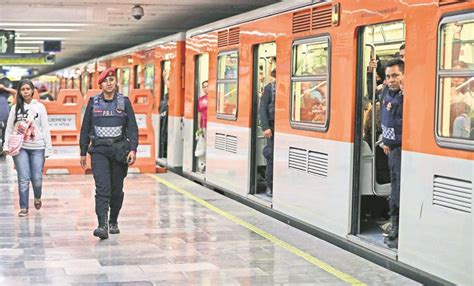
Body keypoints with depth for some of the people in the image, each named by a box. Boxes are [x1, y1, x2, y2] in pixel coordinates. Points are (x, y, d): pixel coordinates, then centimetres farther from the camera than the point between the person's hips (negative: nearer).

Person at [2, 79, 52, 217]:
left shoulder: (39, 107, 4)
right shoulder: (15, 108, 7)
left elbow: (45, 128, 3)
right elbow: (9, 128, 9)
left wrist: (48, 148, -1)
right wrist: (6, 145, 0)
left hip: (37, 147, 0)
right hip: (20, 147, 0)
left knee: (37, 178, 0)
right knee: (23, 179, -4)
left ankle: (37, 198, 30)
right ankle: (23, 208, 5)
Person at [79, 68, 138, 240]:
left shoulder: (124, 102, 3)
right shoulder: (93, 102, 5)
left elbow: (132, 128, 1)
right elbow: (85, 128, 10)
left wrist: (133, 149, -11)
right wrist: (83, 152, 10)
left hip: (119, 150, 1)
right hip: (99, 150, -1)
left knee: (117, 189, 9)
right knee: (102, 188, -15)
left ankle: (113, 222, 28)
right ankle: (102, 226, -22)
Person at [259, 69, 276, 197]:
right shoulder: (269, 88, 3)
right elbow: (262, 108, -1)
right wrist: (265, 127, -11)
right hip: (273, 127, -2)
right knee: (272, 157, -2)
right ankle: (270, 187, 7)